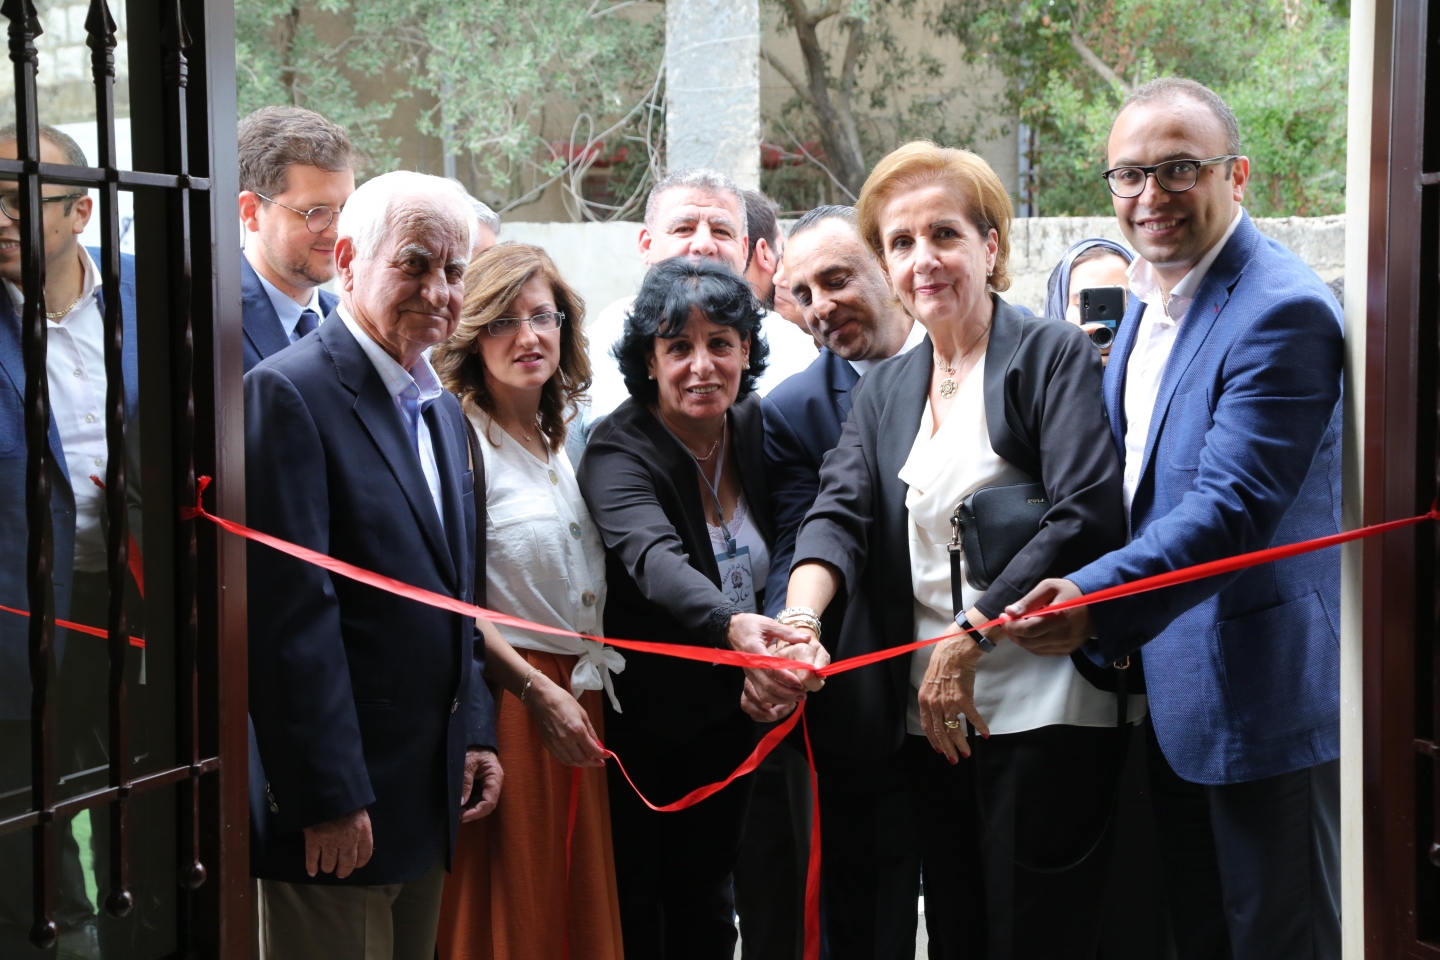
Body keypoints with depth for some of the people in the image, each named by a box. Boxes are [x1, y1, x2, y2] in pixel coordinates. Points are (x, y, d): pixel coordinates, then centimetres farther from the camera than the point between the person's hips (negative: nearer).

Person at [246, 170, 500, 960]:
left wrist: (475, 735, 11)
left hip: (428, 797, 8)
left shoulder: (442, 408, 14)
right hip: (338, 804, -8)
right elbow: (294, 612, -19)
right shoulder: (289, 392, -14)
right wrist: (330, 798, -20)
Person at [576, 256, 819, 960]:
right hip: (634, 715, -5)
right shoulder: (618, 453, -22)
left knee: (706, 901, 16)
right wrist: (731, 624, -59)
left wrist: (794, 629, -3)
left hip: (727, 712, 5)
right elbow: (655, 559, -42)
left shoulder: (755, 428, -4)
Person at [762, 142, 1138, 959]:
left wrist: (968, 641, -16)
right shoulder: (884, 392, 16)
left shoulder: (1053, 356, -2)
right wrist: (800, 617, -20)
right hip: (926, 717, 6)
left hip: (1039, 712, -6)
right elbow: (840, 513, 1)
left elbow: (1087, 518, -14)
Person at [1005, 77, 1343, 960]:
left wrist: (1097, 600, -38)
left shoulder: (1283, 312, -19)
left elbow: (1233, 505, -28)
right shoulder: (1147, 303, 11)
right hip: (1169, 692, 9)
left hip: (1262, 699, -9)